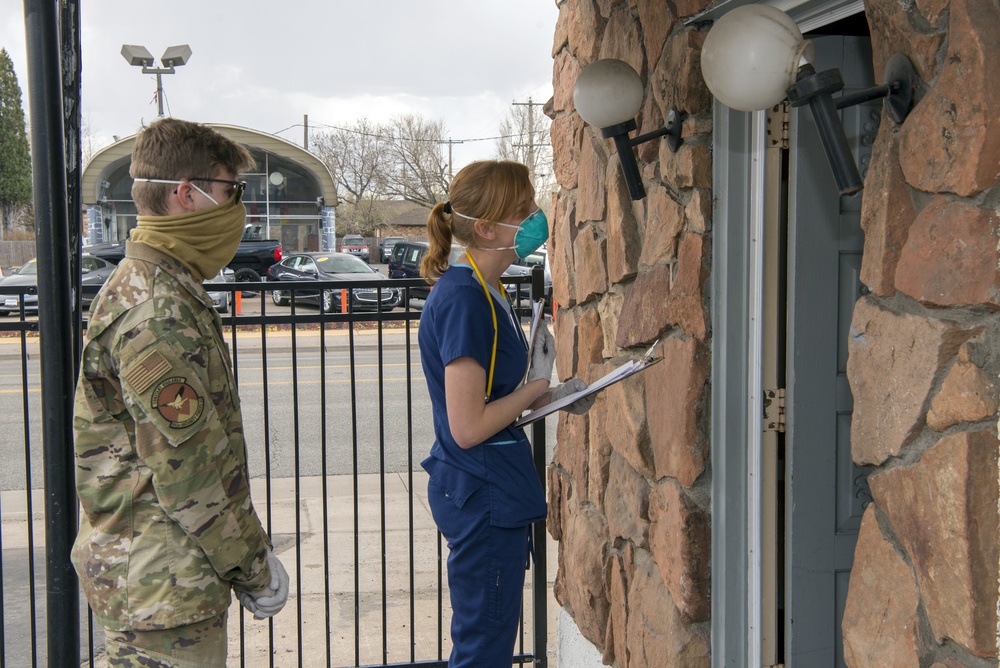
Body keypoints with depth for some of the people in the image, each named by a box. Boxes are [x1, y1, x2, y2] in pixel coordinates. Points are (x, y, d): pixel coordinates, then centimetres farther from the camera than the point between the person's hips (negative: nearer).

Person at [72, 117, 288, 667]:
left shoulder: (143, 285, 12)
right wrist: (254, 567, -12)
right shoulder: (160, 312, -22)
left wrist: (248, 553, 19)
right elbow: (186, 470, -23)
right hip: (163, 591, -10)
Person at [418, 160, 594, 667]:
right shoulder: (464, 300, -22)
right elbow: (468, 427, -25)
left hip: (489, 494, 10)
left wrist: (551, 396, 4)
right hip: (484, 497, -10)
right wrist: (535, 389, -11)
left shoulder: (482, 290, 9)